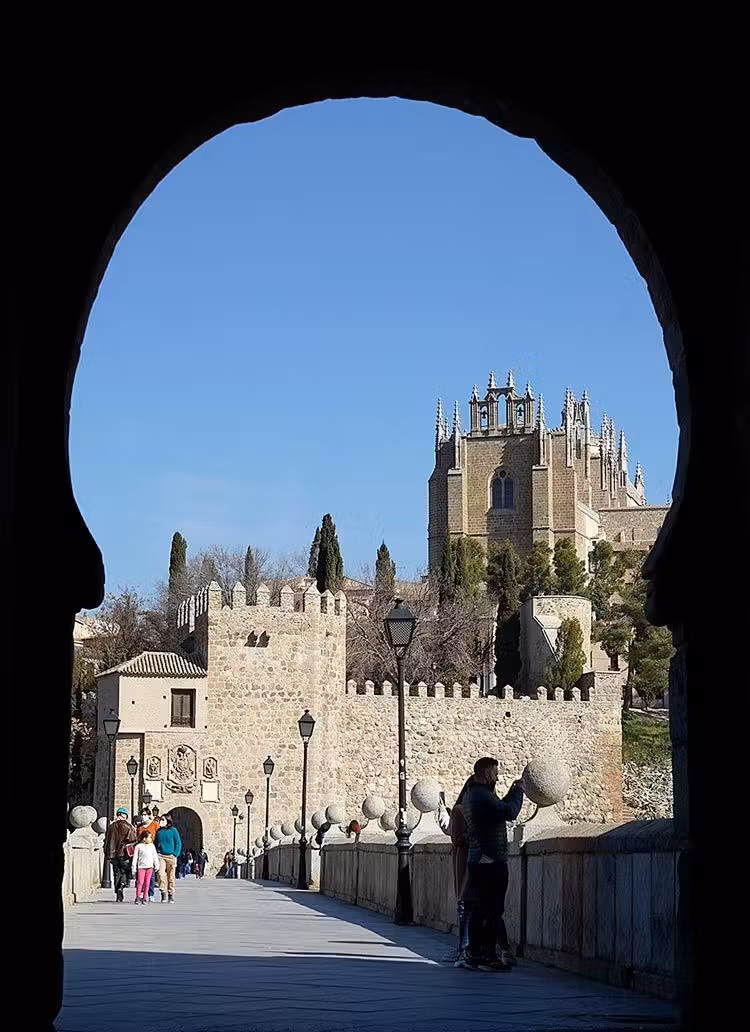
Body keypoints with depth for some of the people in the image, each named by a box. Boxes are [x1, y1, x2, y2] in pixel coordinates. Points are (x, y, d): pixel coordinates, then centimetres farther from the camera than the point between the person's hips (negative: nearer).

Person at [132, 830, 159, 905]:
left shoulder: (152, 846, 13)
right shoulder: (138, 846, 3)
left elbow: (155, 856, 14)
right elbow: (135, 857, 4)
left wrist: (156, 865, 7)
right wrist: (134, 868, 0)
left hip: (149, 866, 3)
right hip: (141, 866, -3)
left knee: (147, 882, 3)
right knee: (140, 882, -10)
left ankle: (145, 898, 9)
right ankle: (138, 897, -4)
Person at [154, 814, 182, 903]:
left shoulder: (173, 830, 0)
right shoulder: (159, 831, 10)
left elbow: (178, 843, 1)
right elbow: (156, 843, 17)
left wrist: (175, 855, -7)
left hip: (170, 856, -2)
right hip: (160, 855, 2)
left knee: (171, 876, 3)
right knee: (160, 874, -14)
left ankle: (171, 894, 13)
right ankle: (163, 893, -7)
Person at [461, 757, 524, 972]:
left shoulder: (470, 795, 17)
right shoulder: (482, 795, -15)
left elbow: (499, 809, 22)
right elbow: (510, 812, -19)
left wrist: (512, 792, 21)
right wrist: (518, 791, -4)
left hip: (476, 861, 10)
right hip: (491, 861, -10)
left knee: (479, 909, 11)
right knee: (493, 910, -7)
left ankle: (474, 954, 13)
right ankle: (490, 956, -7)